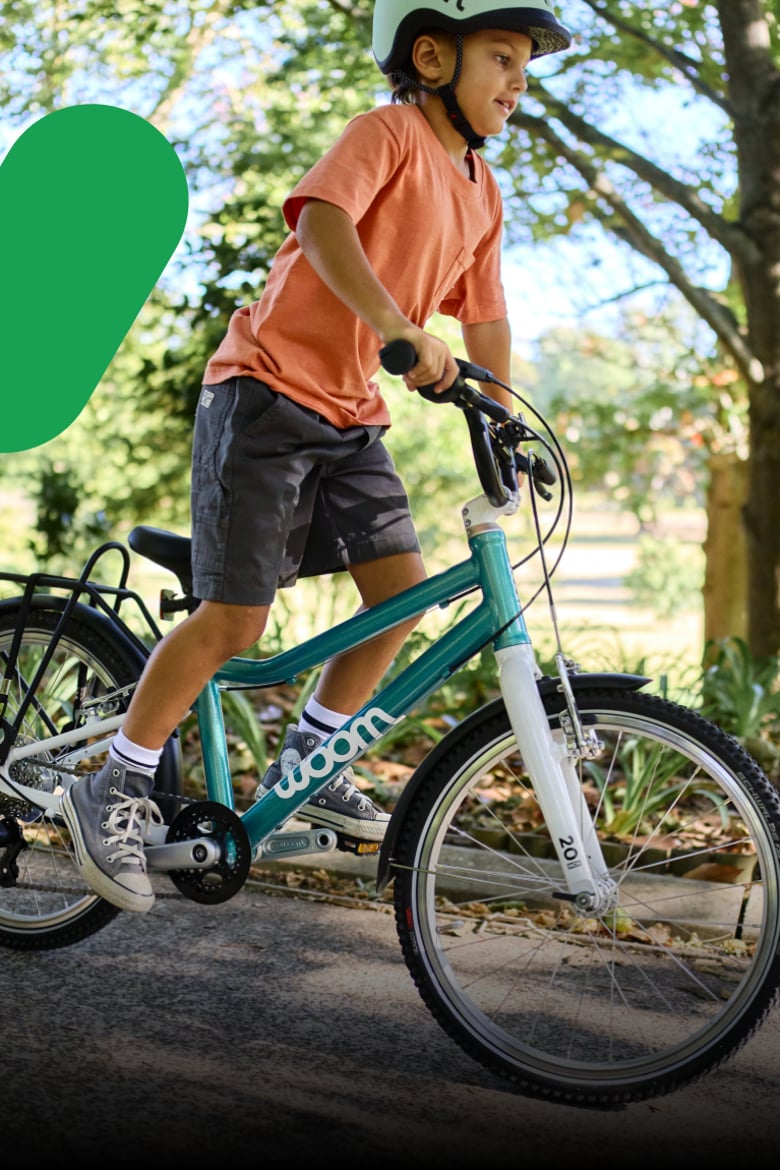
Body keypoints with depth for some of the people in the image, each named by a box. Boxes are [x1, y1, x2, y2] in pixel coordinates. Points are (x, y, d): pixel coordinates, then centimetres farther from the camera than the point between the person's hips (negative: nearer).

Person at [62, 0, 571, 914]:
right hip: (267, 389, -8)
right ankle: (112, 792, 6)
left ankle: (304, 767, 15)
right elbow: (322, 223, -31)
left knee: (402, 585, -2)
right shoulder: (387, 133, -13)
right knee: (235, 618, -9)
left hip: (350, 414, 8)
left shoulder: (481, 193, 12)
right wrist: (402, 331, -43)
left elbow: (485, 318, 19)